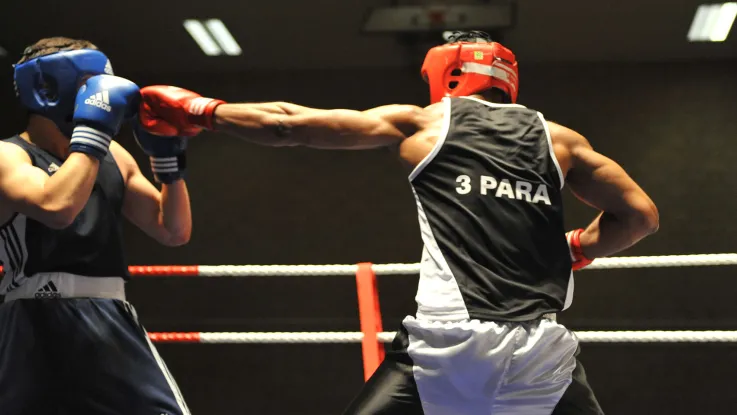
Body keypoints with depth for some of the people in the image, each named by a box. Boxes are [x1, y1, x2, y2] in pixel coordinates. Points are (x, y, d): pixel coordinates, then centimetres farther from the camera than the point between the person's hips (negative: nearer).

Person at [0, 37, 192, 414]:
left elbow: (174, 232, 20)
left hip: (113, 325, 5)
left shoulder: (112, 156, 17)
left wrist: (169, 157, 9)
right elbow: (58, 207, -24)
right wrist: (94, 128, -17)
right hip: (39, 330, -5)